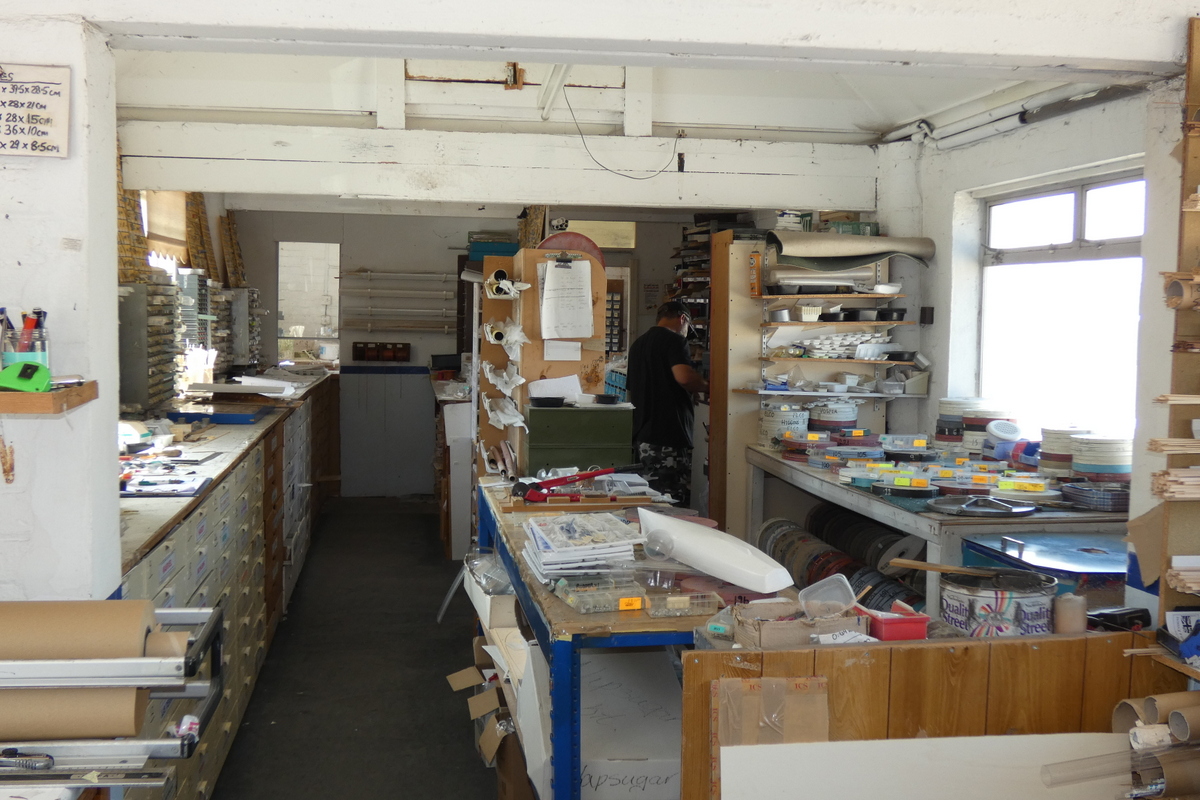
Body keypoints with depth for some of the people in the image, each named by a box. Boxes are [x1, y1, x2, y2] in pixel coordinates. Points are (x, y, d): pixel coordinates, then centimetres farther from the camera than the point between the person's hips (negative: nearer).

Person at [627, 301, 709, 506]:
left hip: (643, 436, 9)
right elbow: (684, 376, -24)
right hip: (669, 438, -9)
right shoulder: (674, 340, -7)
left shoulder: (638, 344, 20)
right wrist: (706, 386, -6)